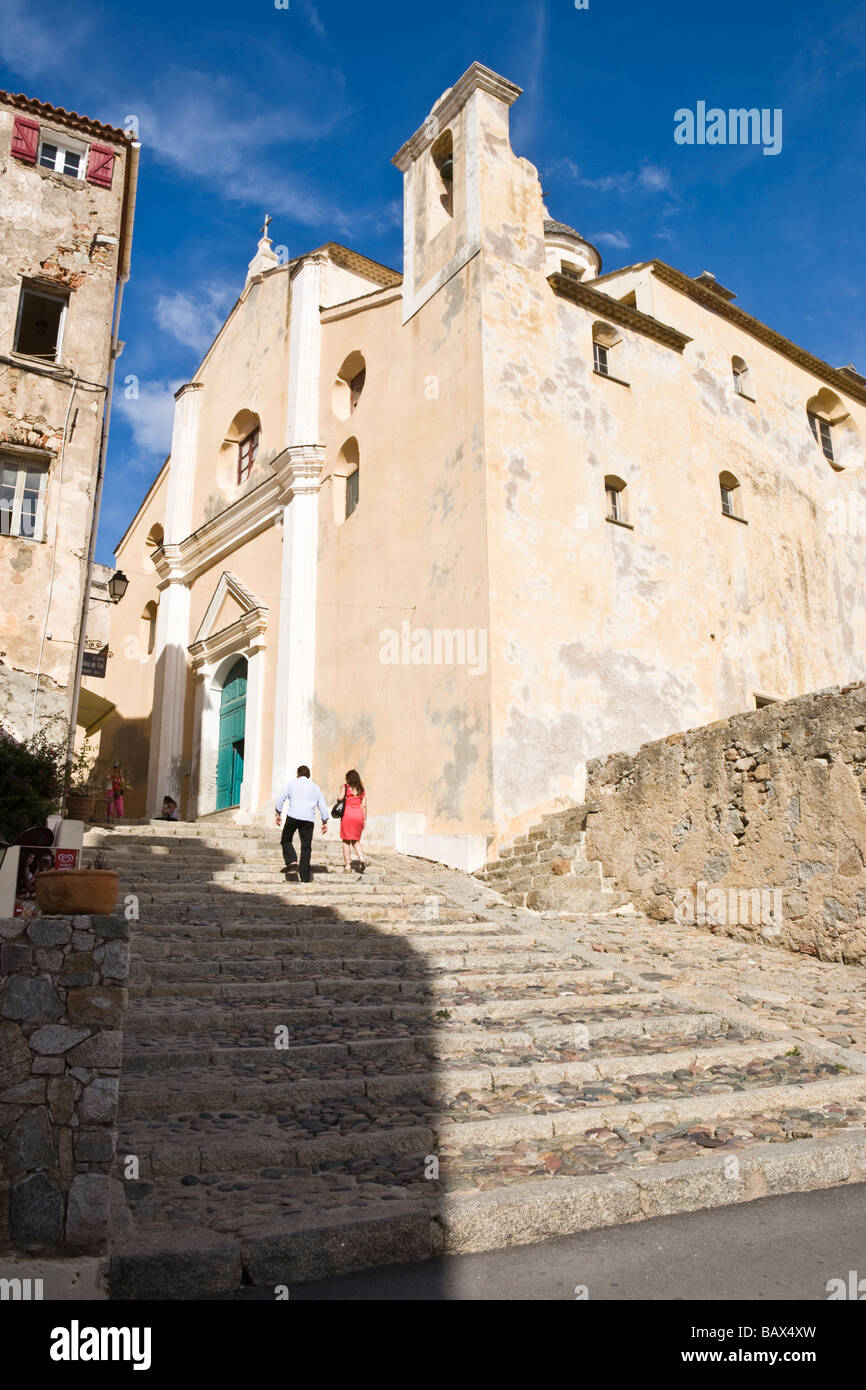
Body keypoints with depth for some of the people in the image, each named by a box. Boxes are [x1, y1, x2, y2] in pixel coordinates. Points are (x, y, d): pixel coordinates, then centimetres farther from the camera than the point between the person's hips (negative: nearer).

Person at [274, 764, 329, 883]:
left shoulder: (292, 783, 12)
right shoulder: (315, 787, 19)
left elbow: (281, 798, 1)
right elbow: (322, 805, 15)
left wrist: (278, 813, 6)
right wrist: (324, 822, 18)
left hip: (293, 816, -2)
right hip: (309, 819, 2)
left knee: (286, 840, 16)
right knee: (306, 847, 7)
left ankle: (292, 862, -7)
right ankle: (305, 877, 5)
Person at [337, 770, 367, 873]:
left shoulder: (345, 787, 0)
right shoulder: (362, 789, 10)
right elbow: (364, 805, 7)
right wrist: (365, 820, 10)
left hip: (347, 813, -4)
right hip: (359, 814, 4)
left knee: (346, 841, 4)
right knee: (356, 840, 15)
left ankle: (347, 865, 3)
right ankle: (362, 859, -6)